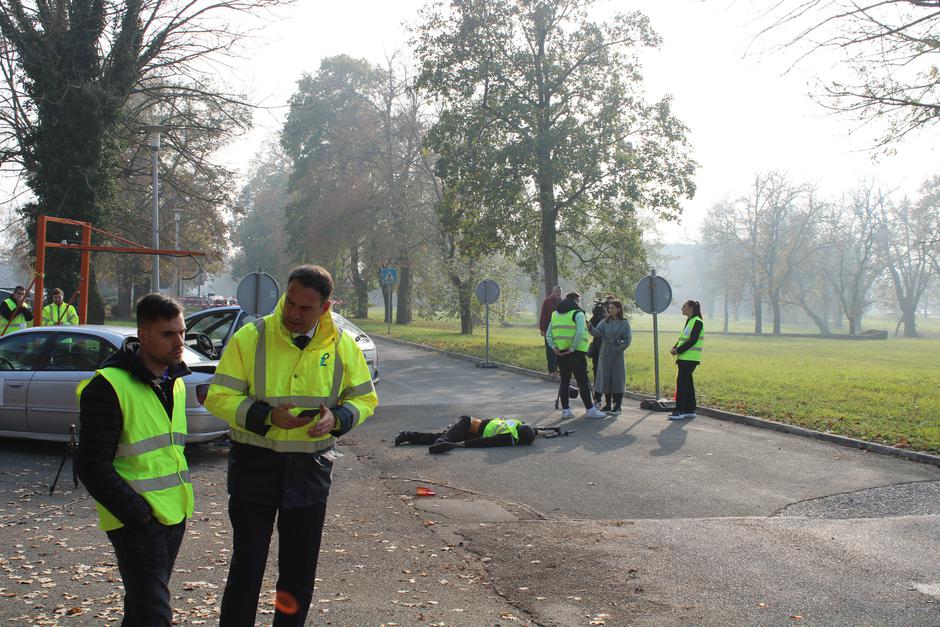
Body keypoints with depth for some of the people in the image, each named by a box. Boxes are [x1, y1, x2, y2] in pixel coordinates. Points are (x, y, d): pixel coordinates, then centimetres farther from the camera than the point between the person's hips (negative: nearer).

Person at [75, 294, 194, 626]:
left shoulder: (174, 382, 11)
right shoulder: (109, 386, -15)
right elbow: (92, 466, -17)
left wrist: (181, 498, 15)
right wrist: (138, 514, -19)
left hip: (173, 515, 8)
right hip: (136, 521, -8)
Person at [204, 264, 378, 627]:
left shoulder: (343, 346, -2)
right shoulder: (250, 338, -10)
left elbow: (365, 399, 7)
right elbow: (219, 397, -8)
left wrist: (337, 418, -14)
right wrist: (268, 416, -23)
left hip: (310, 470, 3)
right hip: (255, 464, -2)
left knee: (300, 570, 14)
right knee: (247, 566, 2)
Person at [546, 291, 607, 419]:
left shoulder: (555, 314, 15)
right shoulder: (577, 313, -6)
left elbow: (548, 334, 11)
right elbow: (579, 333, -20)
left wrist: (554, 347, 2)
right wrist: (572, 348, -15)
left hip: (560, 353, 6)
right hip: (576, 353, -6)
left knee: (564, 381, 11)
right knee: (583, 381, 0)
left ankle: (565, 410, 13)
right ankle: (590, 410, 3)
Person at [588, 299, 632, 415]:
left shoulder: (624, 323, -2)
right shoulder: (605, 322, 7)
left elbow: (627, 340, -4)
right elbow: (597, 332, -8)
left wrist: (618, 349, -12)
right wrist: (590, 327, -26)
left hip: (617, 354, -4)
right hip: (605, 354, 4)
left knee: (617, 379, -2)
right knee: (605, 378, 7)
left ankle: (617, 406, 5)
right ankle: (607, 405, 17)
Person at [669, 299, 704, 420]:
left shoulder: (697, 322, -11)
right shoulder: (689, 321, 18)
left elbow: (692, 340, -19)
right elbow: (682, 338, 19)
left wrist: (679, 350, -17)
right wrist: (675, 348, 1)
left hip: (690, 359, -9)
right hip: (684, 358, 9)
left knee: (681, 383, -10)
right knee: (687, 383, 12)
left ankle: (679, 411, -8)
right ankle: (690, 410, 18)